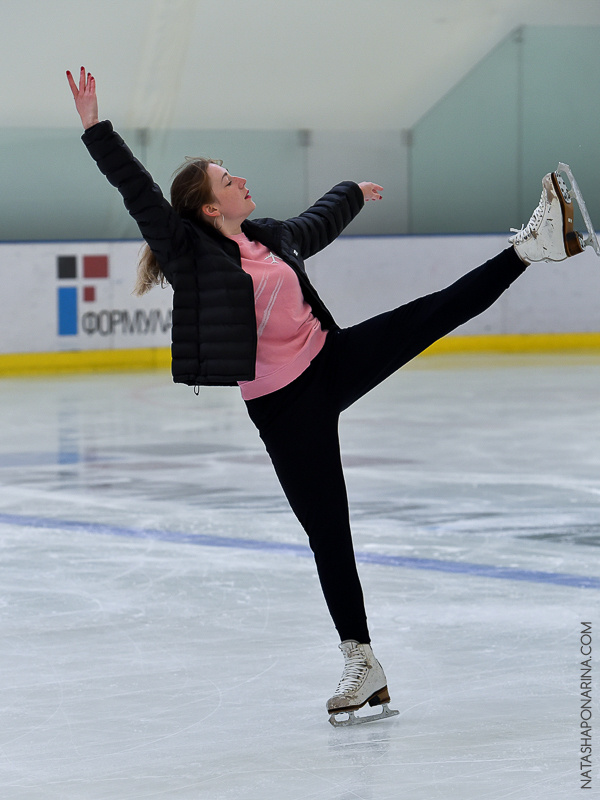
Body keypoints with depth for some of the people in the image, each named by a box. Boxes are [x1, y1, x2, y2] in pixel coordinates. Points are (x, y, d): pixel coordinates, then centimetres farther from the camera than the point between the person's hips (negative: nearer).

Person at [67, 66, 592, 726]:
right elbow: (138, 193, -25)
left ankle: (537, 244, 7)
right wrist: (96, 129, -33)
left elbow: (319, 222, 28)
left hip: (335, 360, 5)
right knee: (327, 529, -2)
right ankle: (361, 664, 4)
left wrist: (353, 194, 47)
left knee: (442, 310, -3)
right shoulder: (192, 255, -14)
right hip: (285, 406, -5)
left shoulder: (274, 238, 5)